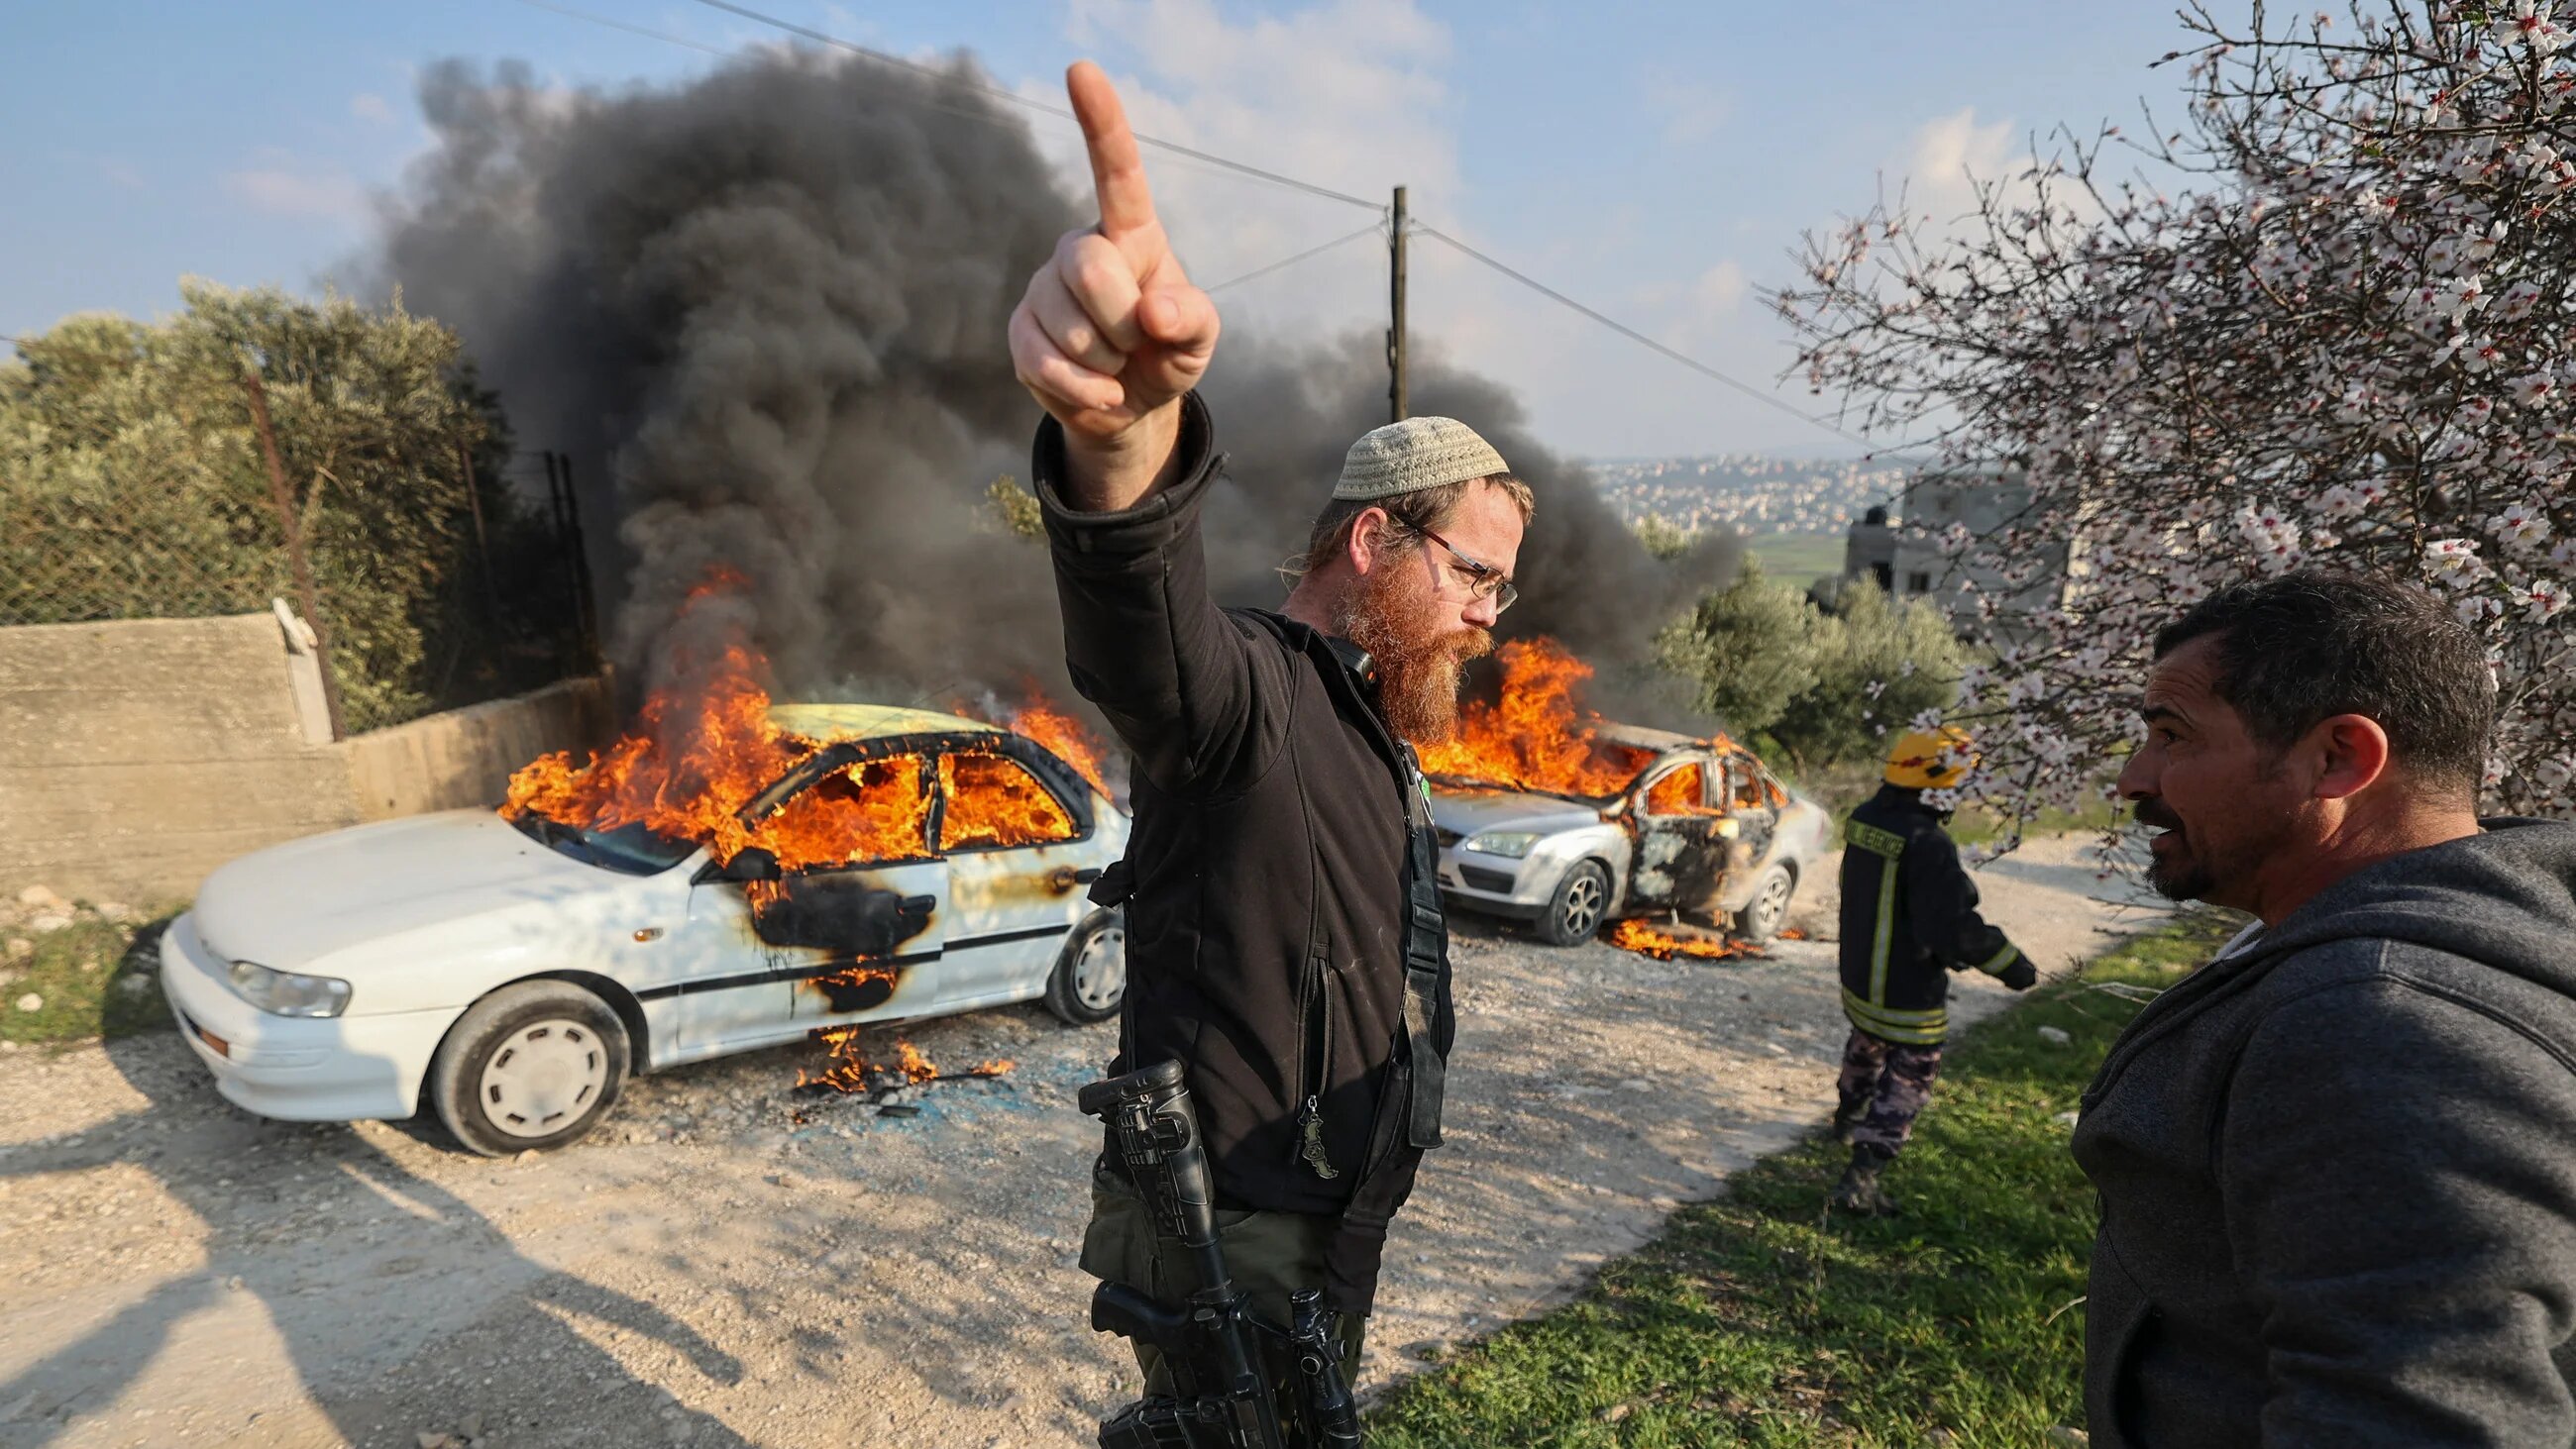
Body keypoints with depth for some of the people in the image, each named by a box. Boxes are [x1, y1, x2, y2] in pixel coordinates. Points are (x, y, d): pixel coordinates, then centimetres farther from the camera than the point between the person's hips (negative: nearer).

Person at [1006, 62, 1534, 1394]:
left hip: (1331, 1226, 9)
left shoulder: (1369, 735, 11)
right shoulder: (1242, 689, -21)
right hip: (1230, 1246, -9)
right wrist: (1127, 432, -69)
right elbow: (1144, 628, -47)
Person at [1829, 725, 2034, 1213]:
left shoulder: (1863, 820, -2)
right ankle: (1861, 1177, 4)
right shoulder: (1928, 843, -29)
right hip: (1908, 993, -8)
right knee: (1908, 1079, 5)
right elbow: (1953, 924, -27)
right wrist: (2010, 963, -14)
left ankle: (1847, 1116, 53)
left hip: (1858, 976, 8)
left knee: (1865, 1048, 31)